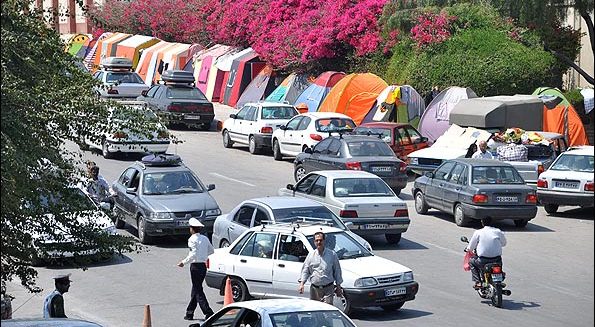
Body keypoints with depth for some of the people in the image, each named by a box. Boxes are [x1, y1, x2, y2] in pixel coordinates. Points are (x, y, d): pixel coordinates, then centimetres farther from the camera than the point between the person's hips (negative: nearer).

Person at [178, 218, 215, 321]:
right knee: (195, 290, 15)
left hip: (196, 266, -8)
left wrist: (184, 262, -13)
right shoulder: (205, 238, 9)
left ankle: (208, 312, -13)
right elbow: (211, 250, 17)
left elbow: (193, 254, -21)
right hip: (203, 265, 8)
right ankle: (189, 313, 22)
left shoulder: (192, 239, -12)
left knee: (198, 291, -4)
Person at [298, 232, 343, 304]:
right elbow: (305, 270, 8)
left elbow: (337, 271, 8)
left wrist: (338, 286, 7)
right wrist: (301, 283, -6)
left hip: (328, 288, -2)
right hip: (314, 288, 3)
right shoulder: (311, 255, 7)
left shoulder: (332, 254, 3)